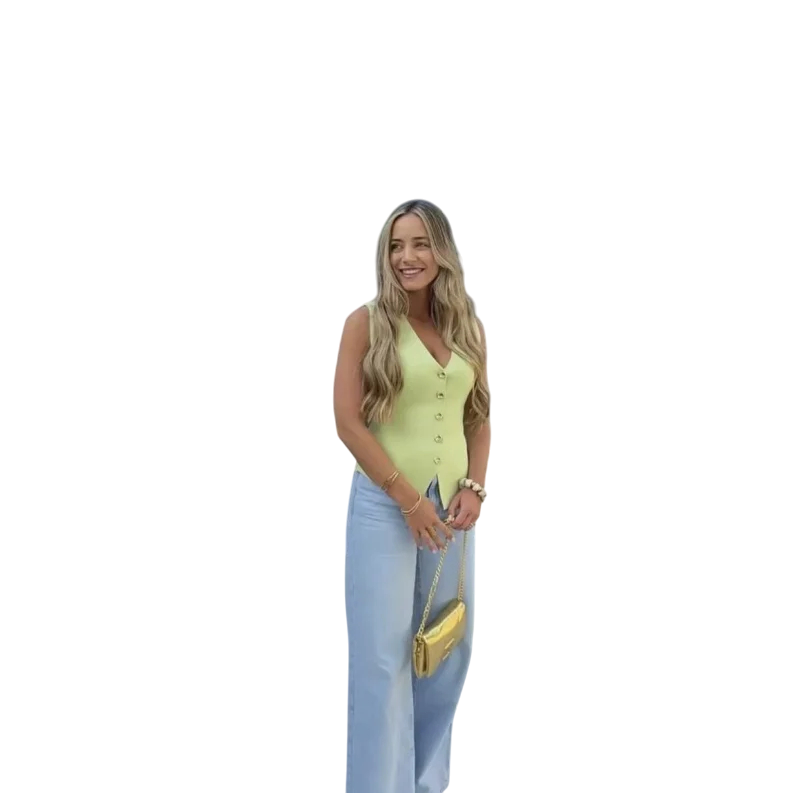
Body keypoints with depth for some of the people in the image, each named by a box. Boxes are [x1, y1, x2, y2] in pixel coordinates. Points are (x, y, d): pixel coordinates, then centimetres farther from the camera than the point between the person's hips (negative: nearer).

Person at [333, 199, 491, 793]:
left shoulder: (468, 326, 7)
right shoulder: (367, 323, -6)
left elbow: (478, 417, 11)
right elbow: (348, 421, -11)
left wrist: (474, 487, -4)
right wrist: (409, 498, -14)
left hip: (451, 504, 5)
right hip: (385, 504, -5)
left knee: (448, 649, 13)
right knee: (384, 655, 1)